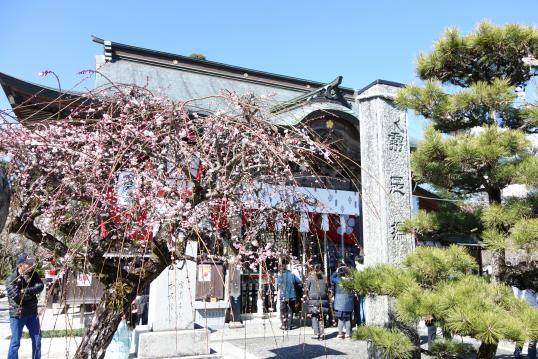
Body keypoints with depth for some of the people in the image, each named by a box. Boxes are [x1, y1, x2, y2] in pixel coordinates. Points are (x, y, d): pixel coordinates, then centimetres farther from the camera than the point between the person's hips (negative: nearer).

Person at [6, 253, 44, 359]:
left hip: (32, 313, 5)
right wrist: (32, 292, -12)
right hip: (17, 315, -5)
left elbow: (40, 286, -13)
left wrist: (26, 291, -24)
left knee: (37, 339, 13)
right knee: (15, 342, 2)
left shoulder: (33, 274, -1)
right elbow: (17, 297, -23)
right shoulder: (11, 279, -16)